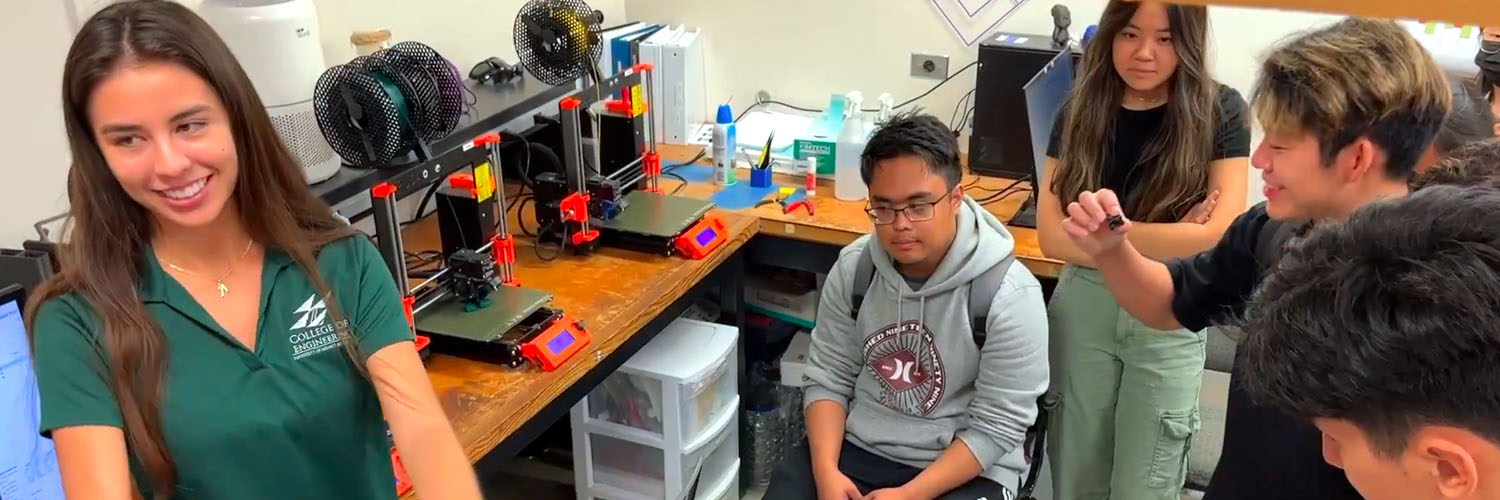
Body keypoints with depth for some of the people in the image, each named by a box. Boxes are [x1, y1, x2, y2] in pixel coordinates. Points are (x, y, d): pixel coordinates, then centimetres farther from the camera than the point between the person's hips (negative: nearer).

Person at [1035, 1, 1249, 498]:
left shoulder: (1219, 111, -7)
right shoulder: (1079, 112, -1)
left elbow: (1220, 237, -14)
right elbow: (1053, 236, -8)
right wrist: (1167, 241, -14)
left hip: (1170, 317, -2)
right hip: (1081, 307, 2)